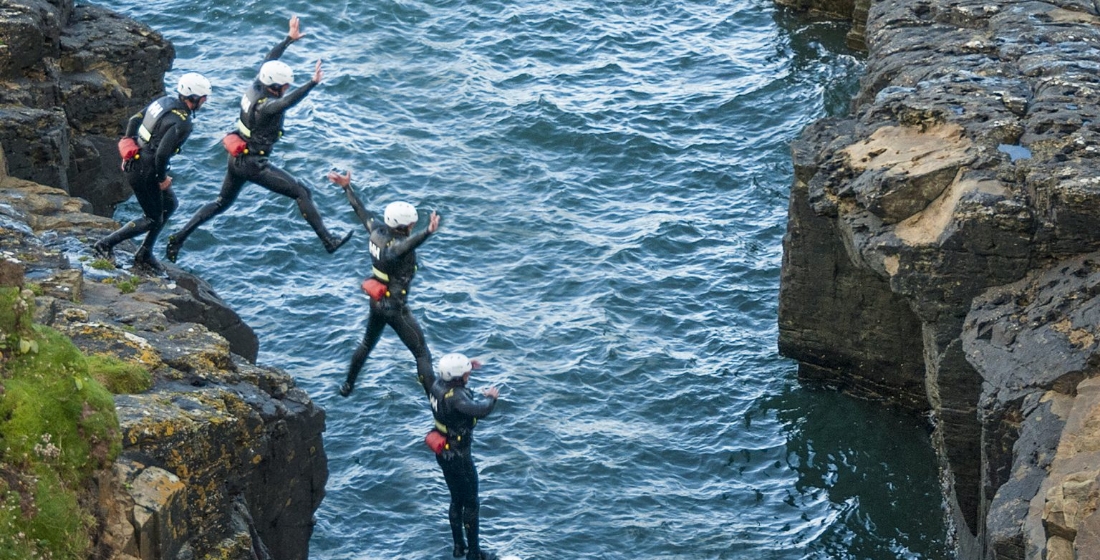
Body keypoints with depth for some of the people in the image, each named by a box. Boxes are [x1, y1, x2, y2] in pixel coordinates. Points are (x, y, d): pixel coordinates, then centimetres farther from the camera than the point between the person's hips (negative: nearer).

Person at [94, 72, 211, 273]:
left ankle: (144, 255, 28)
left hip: (133, 162, 10)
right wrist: (162, 178, -13)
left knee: (169, 204, 23)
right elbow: (162, 153, -30)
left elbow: (134, 120, 11)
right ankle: (105, 244, 7)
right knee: (152, 219, 8)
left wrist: (128, 150, 18)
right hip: (144, 172, -10)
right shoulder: (182, 123, -24)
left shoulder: (165, 101, 3)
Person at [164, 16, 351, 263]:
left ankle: (180, 236, 24)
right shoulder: (265, 105, -28)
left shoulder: (255, 86, -4)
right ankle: (329, 241, 2)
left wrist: (289, 39, 18)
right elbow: (287, 102, -51)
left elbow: (269, 59, 12)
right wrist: (312, 84, -61)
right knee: (302, 193, -1)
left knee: (222, 202, 26)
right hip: (253, 165, -9)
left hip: (237, 158, 9)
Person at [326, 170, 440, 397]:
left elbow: (361, 210, 7)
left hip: (376, 301, 8)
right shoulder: (399, 244, -30)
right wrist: (428, 232, -73)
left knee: (367, 344, 32)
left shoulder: (377, 231, -8)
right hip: (395, 308, -8)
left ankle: (347, 386, 48)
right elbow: (407, 245, -56)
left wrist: (347, 187, 21)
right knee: (422, 354, 0)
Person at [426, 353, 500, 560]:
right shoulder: (455, 397, -31)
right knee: (471, 503, 7)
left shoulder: (438, 384, -5)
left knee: (456, 500, 22)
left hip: (443, 452, 9)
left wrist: (466, 367, 18)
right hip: (458, 455, -9)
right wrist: (490, 397, -25)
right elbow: (480, 410, -45)